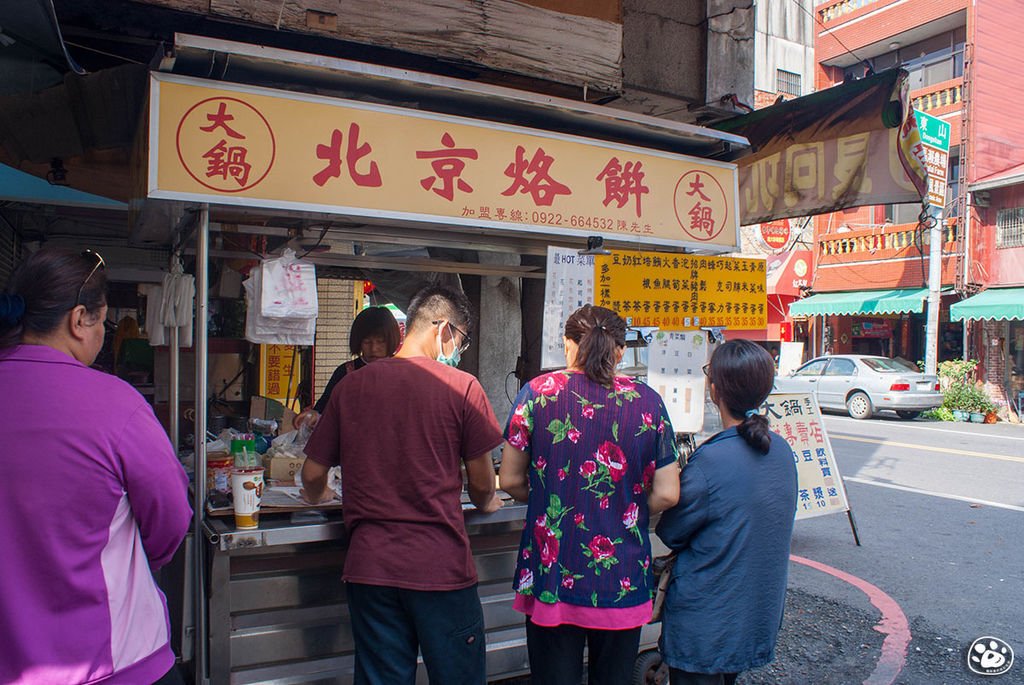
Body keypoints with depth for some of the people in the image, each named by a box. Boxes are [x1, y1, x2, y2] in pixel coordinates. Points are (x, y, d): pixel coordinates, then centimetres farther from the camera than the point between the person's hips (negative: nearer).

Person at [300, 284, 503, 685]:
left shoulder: (351, 386, 2)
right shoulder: (462, 386, -7)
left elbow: (312, 476, 8)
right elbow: (483, 483, -1)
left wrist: (317, 497, 30)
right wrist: (485, 503, 22)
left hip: (369, 566, 3)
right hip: (441, 567, -3)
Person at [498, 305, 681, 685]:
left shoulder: (538, 392, -6)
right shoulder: (648, 401, -3)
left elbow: (510, 481, -2)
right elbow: (666, 495, -3)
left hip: (553, 577, -1)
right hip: (624, 581, 1)